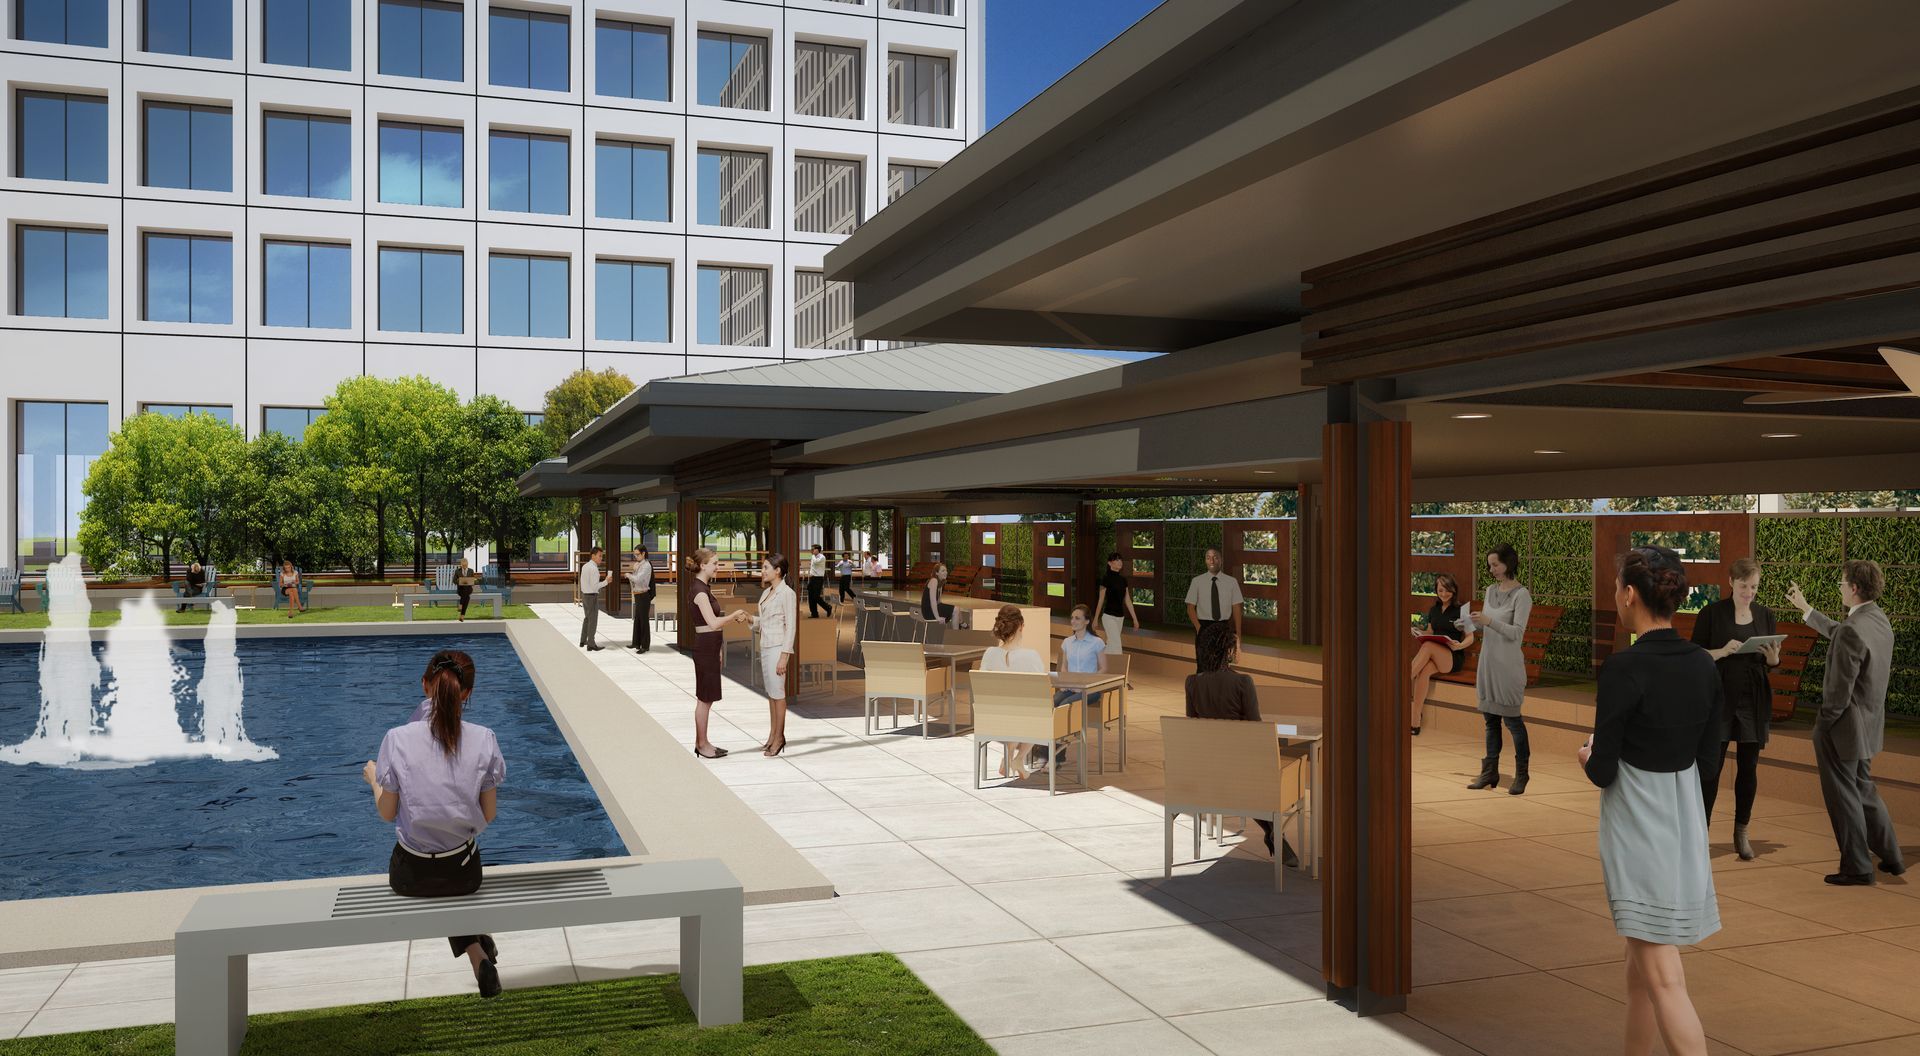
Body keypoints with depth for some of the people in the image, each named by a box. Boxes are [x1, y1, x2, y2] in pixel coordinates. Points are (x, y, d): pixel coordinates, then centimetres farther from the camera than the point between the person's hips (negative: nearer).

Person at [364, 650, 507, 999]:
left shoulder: (397, 739, -16)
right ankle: (479, 943, 25)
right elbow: (488, 815, -5)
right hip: (464, 873, 1)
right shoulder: (483, 740, -14)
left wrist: (373, 777, 14)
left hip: (411, 876, -1)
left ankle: (476, 954, 16)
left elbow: (387, 813, -4)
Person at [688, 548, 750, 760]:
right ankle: (702, 744, 8)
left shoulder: (704, 588, 13)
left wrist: (734, 618, 10)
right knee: (704, 698, -1)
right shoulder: (699, 590, -17)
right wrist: (736, 614, -11)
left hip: (710, 647, 10)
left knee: (706, 698, 14)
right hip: (705, 646, -10)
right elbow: (713, 623, -23)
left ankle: (701, 742, 21)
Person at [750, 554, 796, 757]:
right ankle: (772, 735, 19)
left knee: (777, 692, -2)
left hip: (778, 647, -8)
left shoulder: (787, 593, -13)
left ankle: (779, 737, 6)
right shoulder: (766, 593, 12)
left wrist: (784, 656, -18)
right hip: (765, 647, 8)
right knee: (770, 692, 12)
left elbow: (790, 626, -15)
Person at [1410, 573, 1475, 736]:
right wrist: (1419, 632, 2)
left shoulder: (1461, 610, 3)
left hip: (1453, 658, -4)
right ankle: (1415, 721, -39)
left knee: (1428, 646, -37)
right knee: (1424, 670, -34)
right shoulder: (1434, 610, 18)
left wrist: (1459, 646, -21)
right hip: (1433, 656, 4)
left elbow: (1470, 637, 1)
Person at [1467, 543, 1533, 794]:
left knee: (1512, 718, -1)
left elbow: (1517, 633, -17)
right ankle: (1490, 772, 16)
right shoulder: (1491, 591, 10)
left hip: (1507, 665, -7)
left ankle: (1521, 775, 9)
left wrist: (1489, 621, -26)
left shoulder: (1521, 595, -11)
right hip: (1488, 661, 7)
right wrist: (1474, 623, -2)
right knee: (1490, 718, 10)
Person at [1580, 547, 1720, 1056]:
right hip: (1685, 816, 8)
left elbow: (1601, 772, -15)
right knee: (1641, 955, 21)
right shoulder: (1703, 664, 2)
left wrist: (1589, 756, 5)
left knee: (1663, 976, -4)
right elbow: (1706, 752, 12)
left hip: (1638, 821, -8)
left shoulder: (1625, 667, -20)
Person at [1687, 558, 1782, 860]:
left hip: (1754, 700, 3)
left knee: (1748, 767, 8)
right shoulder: (1712, 613, -5)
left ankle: (1741, 833, 19)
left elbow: (1773, 662, 10)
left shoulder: (1765, 615, 6)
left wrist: (1773, 658, -13)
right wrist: (1722, 651, -22)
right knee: (1710, 767, -6)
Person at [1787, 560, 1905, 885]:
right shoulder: (1880, 621, 3)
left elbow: (1839, 692, -23)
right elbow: (1836, 633, 24)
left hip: (1844, 726, -9)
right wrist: (1805, 608, 33)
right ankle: (1891, 857, 30)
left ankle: (1857, 867, 15)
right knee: (1863, 788, 23)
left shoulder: (1852, 630, -26)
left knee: (1842, 795, 5)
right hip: (1869, 723, 9)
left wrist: (1820, 730, -13)